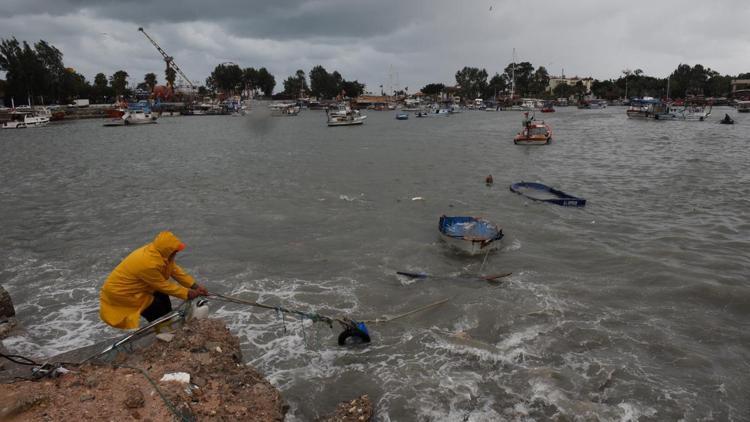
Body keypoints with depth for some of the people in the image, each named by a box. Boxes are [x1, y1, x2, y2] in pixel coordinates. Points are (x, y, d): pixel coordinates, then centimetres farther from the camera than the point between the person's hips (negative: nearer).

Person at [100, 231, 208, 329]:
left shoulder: (157, 251, -10)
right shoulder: (149, 263, -34)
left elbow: (174, 269, -3)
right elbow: (163, 285, -21)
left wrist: (195, 286, -7)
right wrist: (187, 293, -14)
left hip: (131, 286, 8)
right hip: (120, 293, -8)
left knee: (162, 298, 8)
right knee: (159, 311, -4)